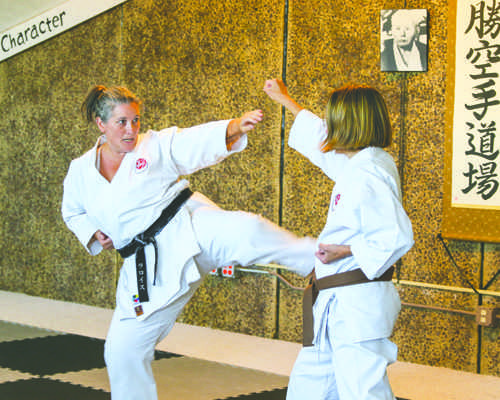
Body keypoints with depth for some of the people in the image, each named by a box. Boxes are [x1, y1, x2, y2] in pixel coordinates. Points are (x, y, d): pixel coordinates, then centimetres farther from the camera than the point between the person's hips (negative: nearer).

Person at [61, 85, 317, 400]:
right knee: (124, 350, 5)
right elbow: (73, 212, 26)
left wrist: (236, 127, -32)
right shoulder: (81, 172, 9)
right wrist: (93, 234, 6)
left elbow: (201, 141, -13)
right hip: (146, 266, 4)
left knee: (244, 231, -34)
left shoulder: (158, 146, 0)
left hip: (190, 230, -3)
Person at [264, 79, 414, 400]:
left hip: (358, 305, -10)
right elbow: (321, 142, 30)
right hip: (338, 304, 10)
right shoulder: (357, 165, 11)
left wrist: (346, 250, -20)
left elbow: (398, 236, -24)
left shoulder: (369, 174, -19)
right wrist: (286, 99, 40)